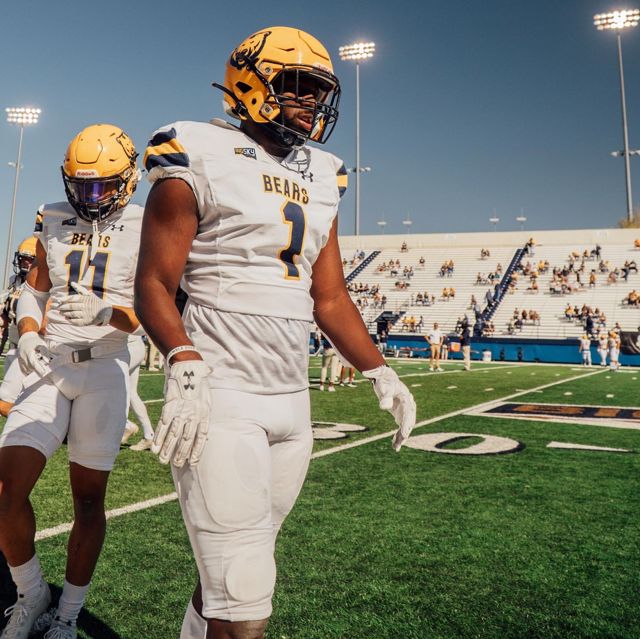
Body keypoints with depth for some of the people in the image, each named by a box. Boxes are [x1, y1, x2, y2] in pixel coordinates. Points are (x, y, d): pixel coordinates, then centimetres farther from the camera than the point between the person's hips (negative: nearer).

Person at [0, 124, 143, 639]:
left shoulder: (143, 228, -2)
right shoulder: (54, 220, 11)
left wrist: (106, 313, -25)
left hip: (105, 369, -3)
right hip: (50, 365, 3)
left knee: (89, 497, 5)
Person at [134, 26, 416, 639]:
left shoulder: (319, 179, 16)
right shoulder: (200, 162, -3)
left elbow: (330, 298, 16)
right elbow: (153, 285, -6)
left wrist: (378, 371, 7)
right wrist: (184, 364, -23)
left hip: (292, 400, 6)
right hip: (221, 400, -6)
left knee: (235, 570, 17)